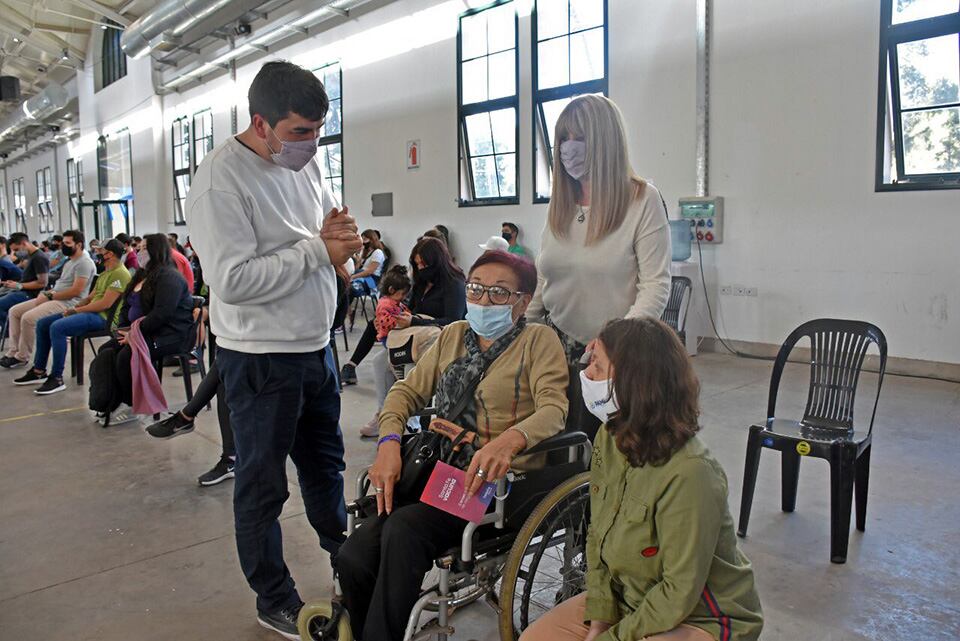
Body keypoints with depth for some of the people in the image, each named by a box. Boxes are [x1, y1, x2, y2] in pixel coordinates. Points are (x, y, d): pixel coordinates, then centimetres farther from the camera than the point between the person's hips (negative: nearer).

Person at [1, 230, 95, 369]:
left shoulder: (84, 262, -14)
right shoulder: (70, 261, 20)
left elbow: (76, 291, -21)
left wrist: (50, 296, -14)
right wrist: (48, 293, 3)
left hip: (68, 303, -11)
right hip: (55, 298, 11)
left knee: (28, 318, -25)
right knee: (14, 311, 5)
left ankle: (22, 357, -8)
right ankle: (14, 352, 4)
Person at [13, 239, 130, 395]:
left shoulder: (120, 273, -14)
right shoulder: (106, 272, 20)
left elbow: (105, 304, -21)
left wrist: (77, 310, -12)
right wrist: (74, 307, 2)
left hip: (102, 317, -11)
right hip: (91, 311, 11)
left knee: (57, 327, -29)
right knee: (42, 323, 9)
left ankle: (57, 379, -21)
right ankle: (39, 371, 14)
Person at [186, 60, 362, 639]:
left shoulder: (306, 161, 5)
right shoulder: (221, 180, -19)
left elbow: (330, 217, 18)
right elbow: (233, 280, -25)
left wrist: (340, 231, -6)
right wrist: (318, 249, -21)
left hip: (317, 343, 8)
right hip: (261, 357, -7)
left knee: (325, 459, 24)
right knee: (263, 481, 9)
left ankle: (343, 555, 45)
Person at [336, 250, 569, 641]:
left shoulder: (539, 340, 2)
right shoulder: (453, 335, 19)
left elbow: (554, 409, -12)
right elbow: (408, 390, 17)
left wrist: (509, 440, -33)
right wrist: (389, 443, -4)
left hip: (497, 479, -5)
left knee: (403, 529, -31)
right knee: (353, 557, -18)